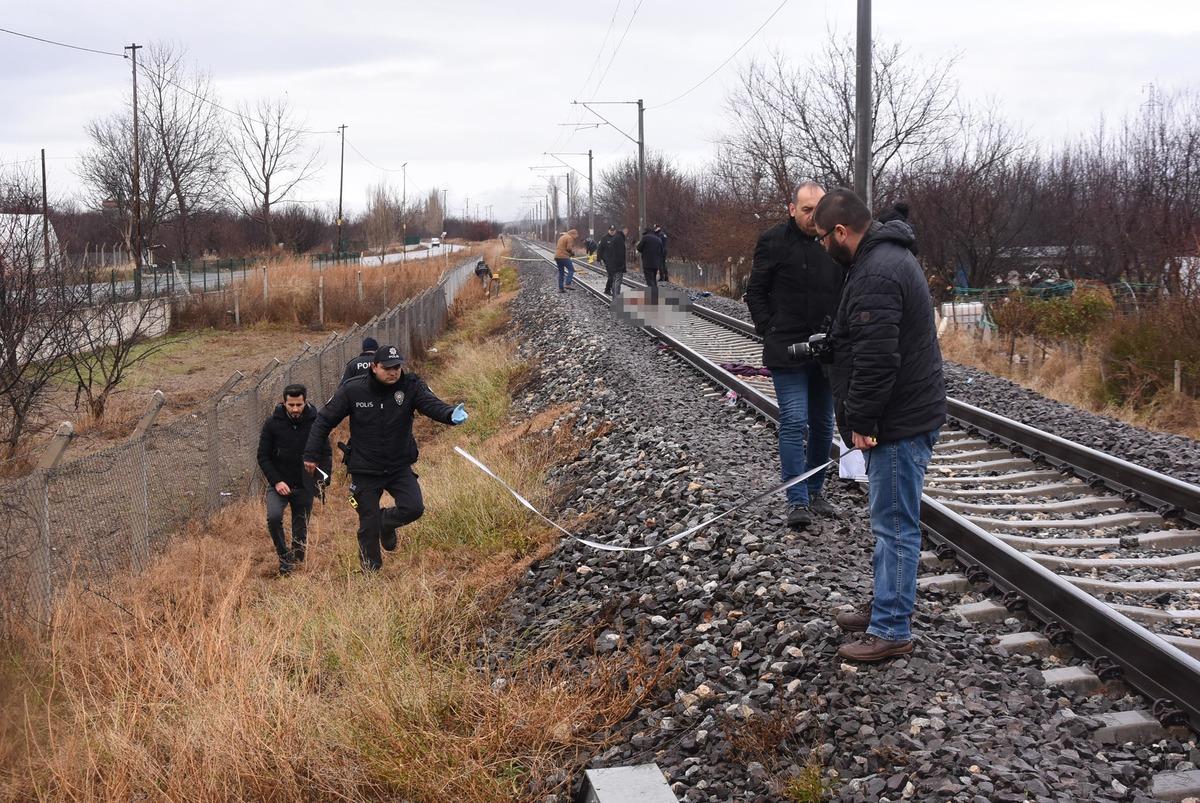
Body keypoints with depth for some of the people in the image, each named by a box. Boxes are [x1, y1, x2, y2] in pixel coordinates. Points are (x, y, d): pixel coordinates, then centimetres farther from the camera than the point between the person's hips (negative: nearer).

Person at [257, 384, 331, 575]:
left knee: (301, 529, 5)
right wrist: (276, 481, -13)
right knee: (274, 517, -23)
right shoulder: (273, 423, -6)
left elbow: (326, 453, 5)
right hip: (279, 483, -1)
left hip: (304, 486, 1)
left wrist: (323, 476, -11)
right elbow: (263, 457, -2)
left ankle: (298, 563, 23)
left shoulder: (315, 422, -5)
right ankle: (284, 557, -4)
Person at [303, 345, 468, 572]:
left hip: (400, 467, 1)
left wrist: (451, 415, -50)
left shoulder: (411, 386, -10)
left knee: (414, 508, -17)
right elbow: (325, 420, -4)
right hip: (365, 471, -1)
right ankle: (371, 572, 27)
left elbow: (431, 404, -27)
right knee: (368, 527, 4)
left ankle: (386, 522, 18)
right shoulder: (353, 390, -12)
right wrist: (311, 454, -5)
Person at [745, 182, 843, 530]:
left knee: (823, 424, 12)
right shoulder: (774, 241, -5)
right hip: (788, 350, -5)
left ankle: (815, 491, 25)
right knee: (794, 422, -10)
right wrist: (770, 332, -8)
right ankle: (797, 501, -7)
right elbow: (756, 293, 0)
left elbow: (845, 292, 13)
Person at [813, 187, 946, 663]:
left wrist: (860, 421, -17)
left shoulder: (876, 274, -21)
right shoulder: (887, 256, 15)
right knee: (892, 521, 20)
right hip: (906, 415, 11)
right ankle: (887, 605, 32)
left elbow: (876, 359, -27)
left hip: (900, 425, -11)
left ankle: (891, 631, 4)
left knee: (894, 524, -4)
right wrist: (863, 418, 21)